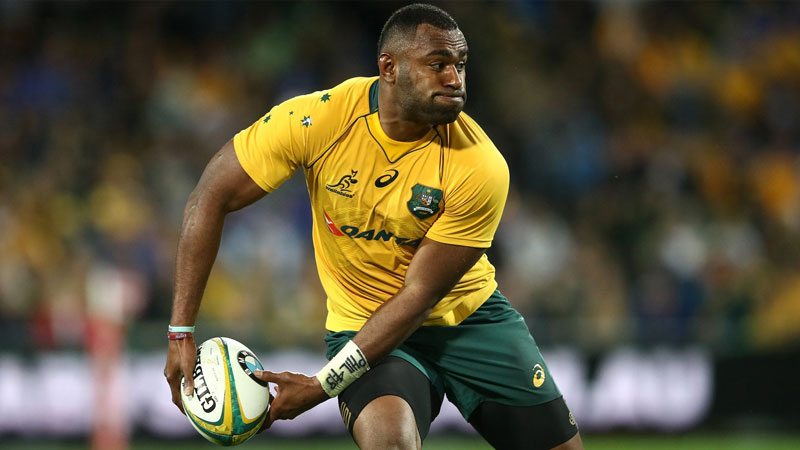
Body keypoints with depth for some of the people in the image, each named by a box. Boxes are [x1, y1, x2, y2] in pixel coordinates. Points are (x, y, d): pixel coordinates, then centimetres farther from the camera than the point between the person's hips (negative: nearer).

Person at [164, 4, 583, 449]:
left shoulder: (480, 167, -22)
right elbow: (211, 198, -13)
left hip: (470, 313, 2)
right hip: (362, 322, -2)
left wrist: (323, 386, -24)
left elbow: (418, 296, -20)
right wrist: (181, 332, -18)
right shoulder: (317, 120, -21)